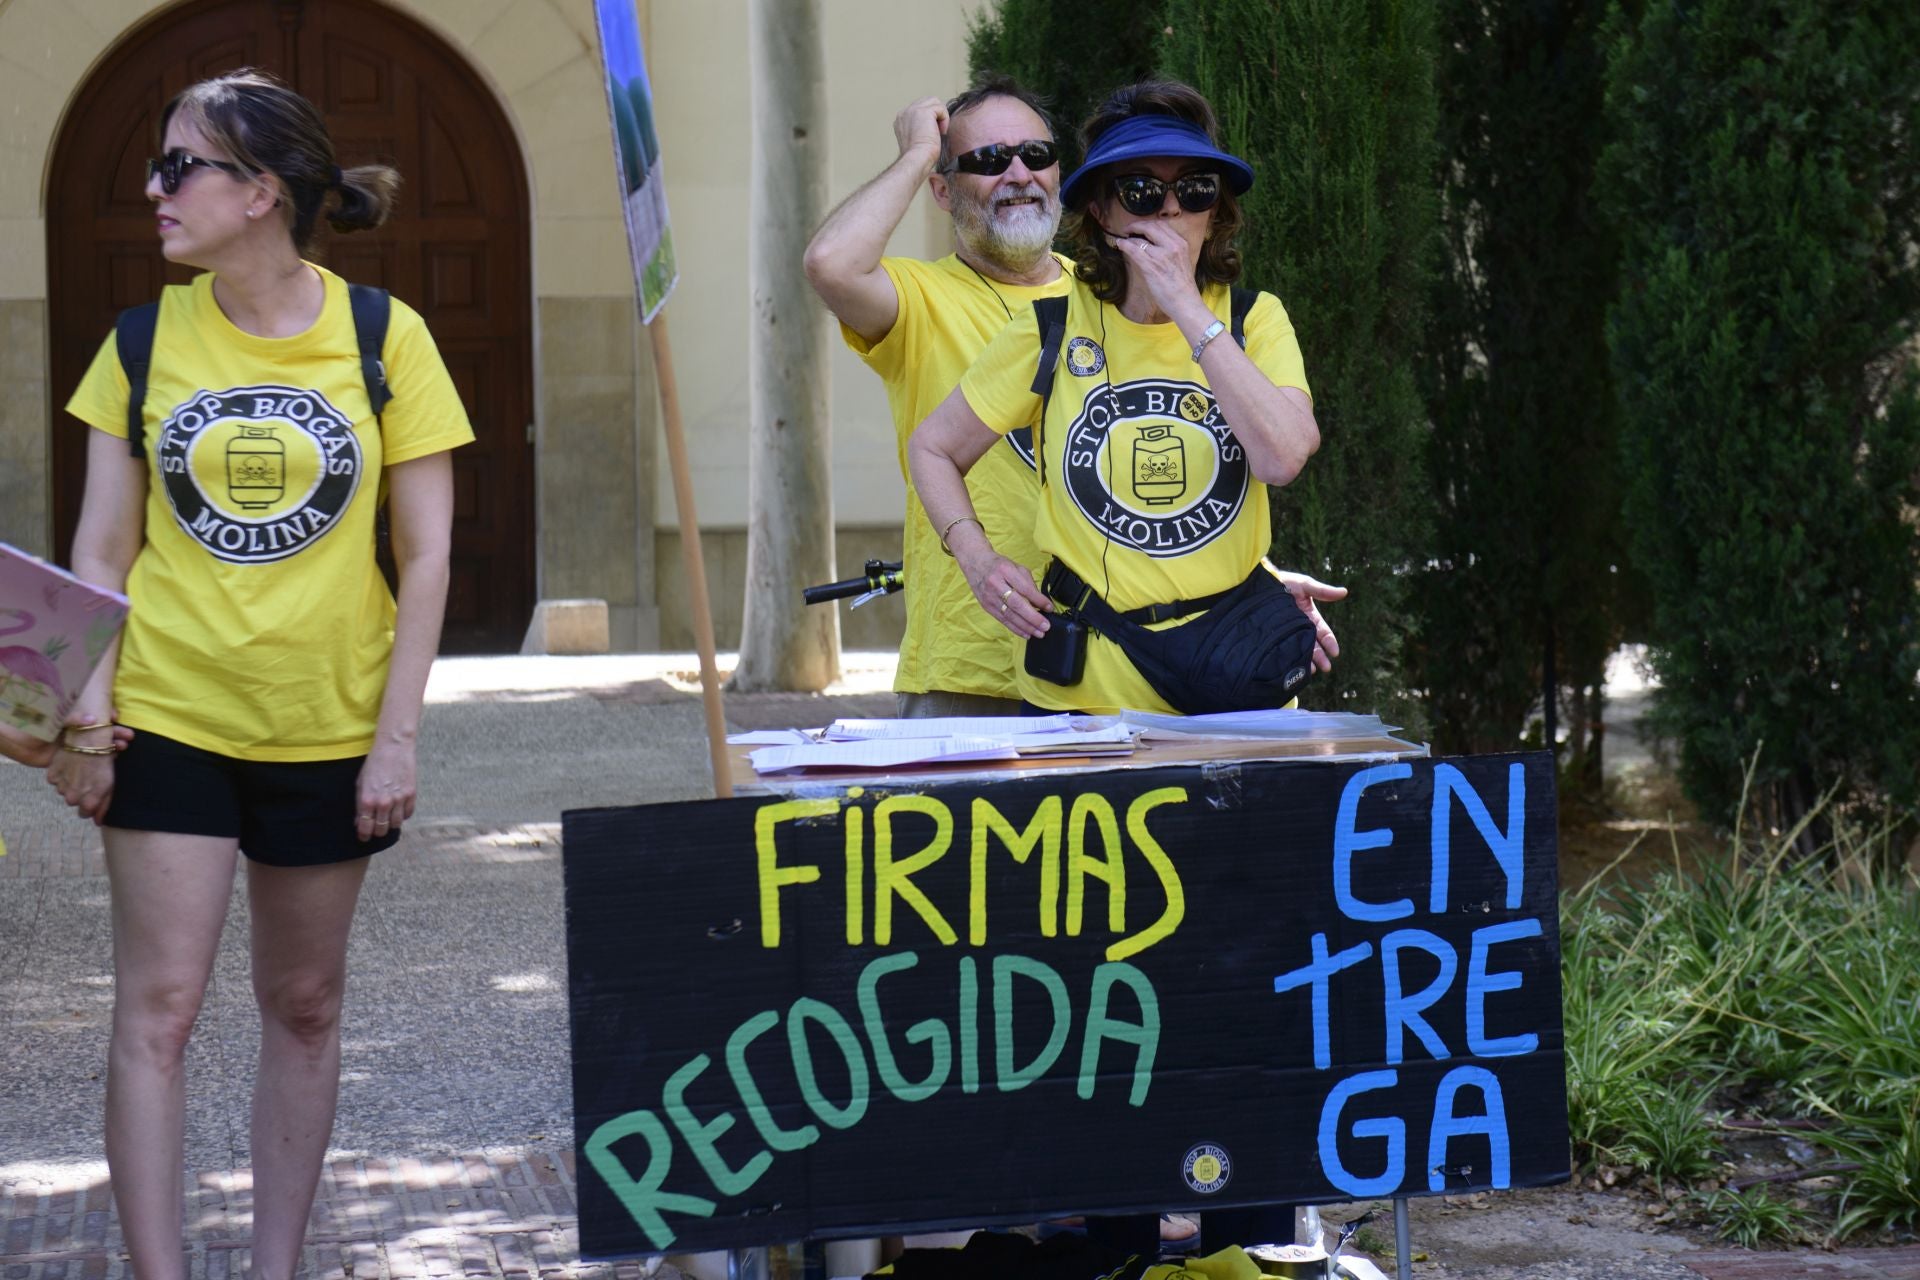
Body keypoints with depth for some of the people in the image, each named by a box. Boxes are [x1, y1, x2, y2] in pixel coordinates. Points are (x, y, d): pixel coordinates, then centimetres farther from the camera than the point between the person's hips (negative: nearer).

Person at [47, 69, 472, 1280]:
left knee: (305, 1006, 10)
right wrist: (83, 710, -8)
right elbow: (102, 553, 2)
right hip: (172, 716, 0)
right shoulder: (146, 340, -1)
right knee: (159, 1006, -4)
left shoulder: (383, 337, -5)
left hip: (329, 725, 0)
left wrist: (397, 733, -8)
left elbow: (426, 557, -3)